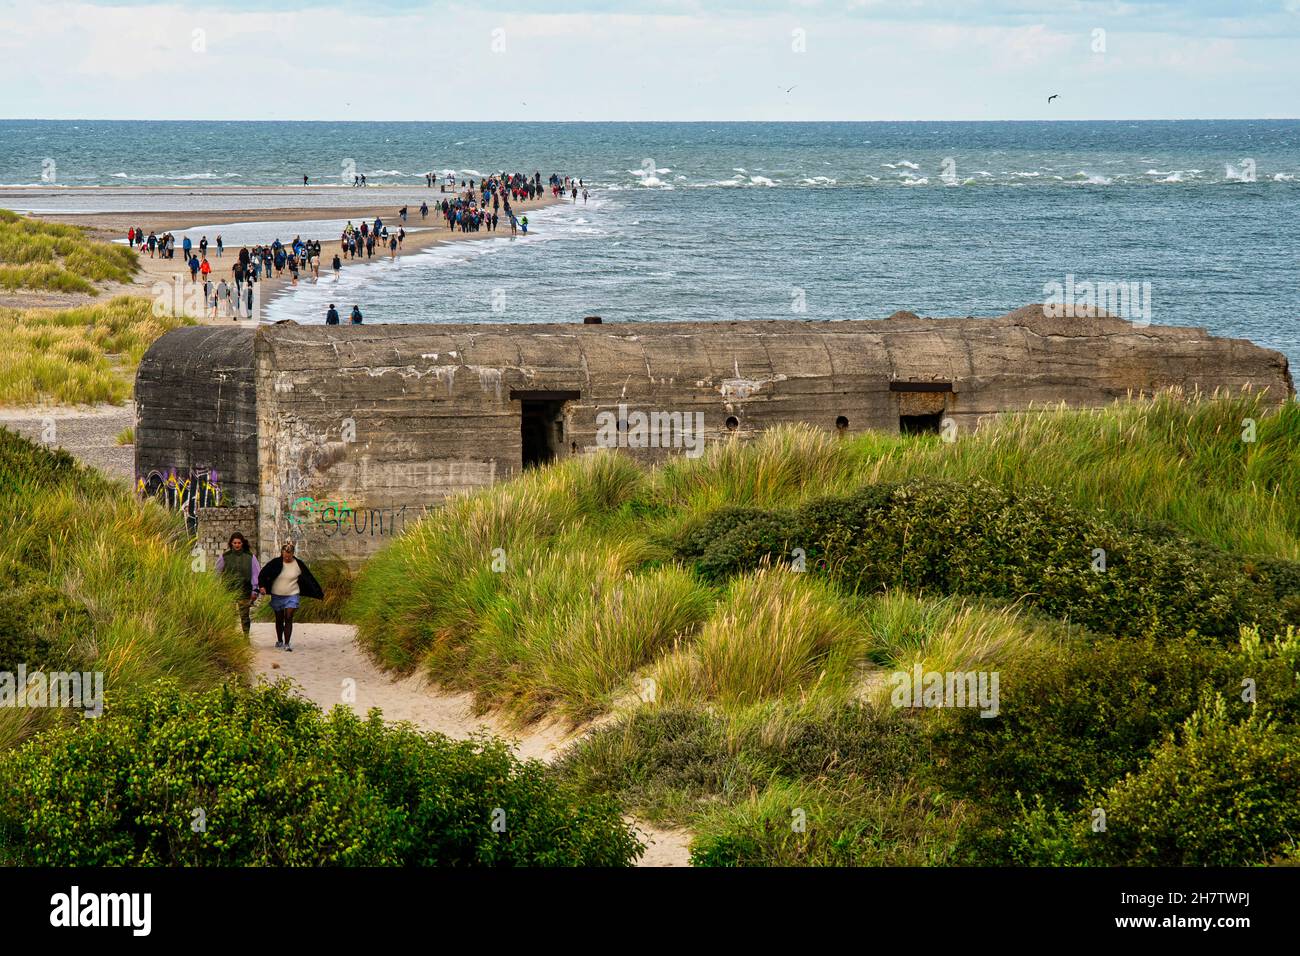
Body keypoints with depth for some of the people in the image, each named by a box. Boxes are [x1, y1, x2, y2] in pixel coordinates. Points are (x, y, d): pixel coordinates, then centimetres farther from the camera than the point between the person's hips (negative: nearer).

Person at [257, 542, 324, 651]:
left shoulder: (298, 565, -4)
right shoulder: (275, 563, -5)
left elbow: (309, 579, 2)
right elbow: (263, 574, -7)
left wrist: (319, 594, 4)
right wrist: (262, 586, -26)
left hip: (292, 596, -1)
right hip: (277, 596, 1)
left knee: (288, 618, -13)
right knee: (279, 619, 14)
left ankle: (287, 644, -13)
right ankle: (279, 641, 33)